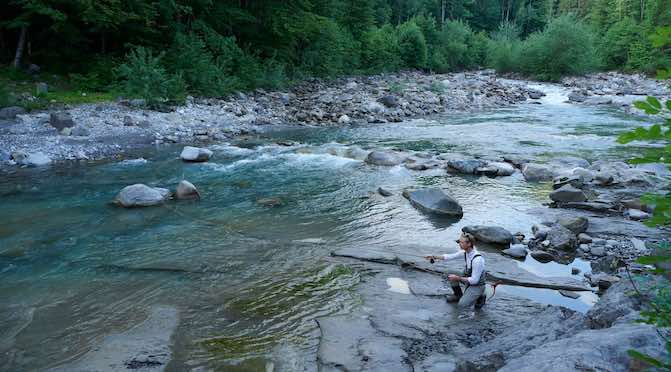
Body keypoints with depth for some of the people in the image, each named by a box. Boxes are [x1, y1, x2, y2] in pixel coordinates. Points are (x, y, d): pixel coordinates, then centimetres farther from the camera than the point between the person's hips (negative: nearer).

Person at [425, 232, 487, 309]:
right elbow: (451, 256, 2)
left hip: (477, 285, -8)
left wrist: (457, 278, -25)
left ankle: (480, 297, 8)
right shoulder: (466, 252, -9)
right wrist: (435, 257, -6)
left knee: (461, 304, -15)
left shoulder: (477, 259, -34)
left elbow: (474, 280, -30)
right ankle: (458, 295, 18)